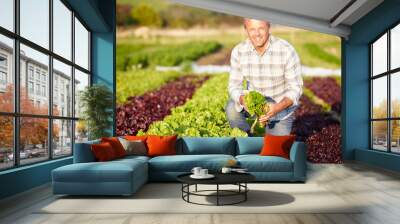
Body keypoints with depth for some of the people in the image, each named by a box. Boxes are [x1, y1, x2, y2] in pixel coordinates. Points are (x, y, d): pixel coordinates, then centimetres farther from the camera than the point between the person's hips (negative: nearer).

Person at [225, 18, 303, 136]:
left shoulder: (287, 51, -23)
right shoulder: (238, 51, -16)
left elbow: (295, 88, -18)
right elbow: (234, 86, -14)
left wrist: (277, 108, -37)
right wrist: (243, 100, -37)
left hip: (282, 108, -1)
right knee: (231, 108, -27)